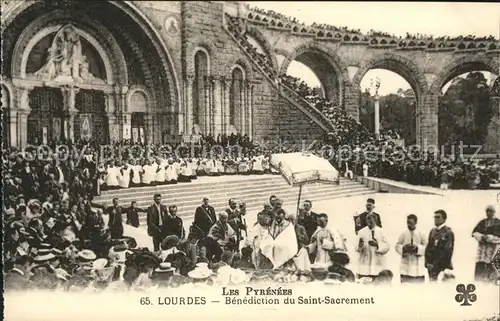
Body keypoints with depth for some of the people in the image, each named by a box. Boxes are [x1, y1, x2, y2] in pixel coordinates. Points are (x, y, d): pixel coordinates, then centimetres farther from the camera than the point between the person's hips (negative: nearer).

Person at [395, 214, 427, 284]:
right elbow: (397, 246, 4)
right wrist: (404, 248, -14)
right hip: (406, 263, 1)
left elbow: (426, 247, 0)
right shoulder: (403, 234, 4)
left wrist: (417, 248, -15)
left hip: (418, 265, -1)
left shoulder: (421, 234, 2)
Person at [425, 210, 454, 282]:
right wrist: (427, 262, 2)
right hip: (432, 266, 6)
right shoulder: (433, 231, 13)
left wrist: (436, 265, -15)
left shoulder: (448, 232, -8)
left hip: (442, 266, -6)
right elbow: (428, 248, 15)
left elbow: (447, 251, -14)